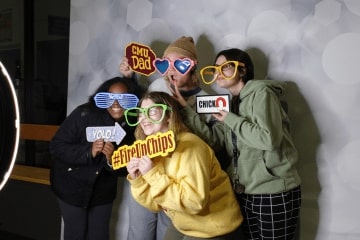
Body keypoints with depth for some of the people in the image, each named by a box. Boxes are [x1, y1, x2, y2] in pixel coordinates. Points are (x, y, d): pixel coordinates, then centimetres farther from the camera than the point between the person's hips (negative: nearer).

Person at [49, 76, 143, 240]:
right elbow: (56, 146, -20)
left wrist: (112, 160, -27)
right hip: (71, 187, -2)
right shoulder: (84, 114, -20)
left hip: (102, 192, 3)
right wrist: (88, 152, -32)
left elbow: (125, 169, -6)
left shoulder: (133, 128, -11)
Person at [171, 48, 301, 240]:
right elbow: (212, 139, 0)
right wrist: (185, 109, -4)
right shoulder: (230, 103, 12)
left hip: (274, 193, -7)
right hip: (244, 193, 7)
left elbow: (269, 139, -25)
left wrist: (230, 119, -15)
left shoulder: (261, 93, -11)